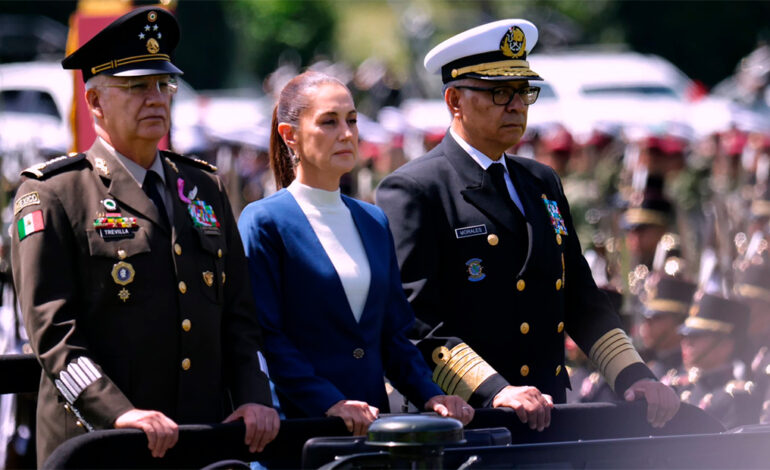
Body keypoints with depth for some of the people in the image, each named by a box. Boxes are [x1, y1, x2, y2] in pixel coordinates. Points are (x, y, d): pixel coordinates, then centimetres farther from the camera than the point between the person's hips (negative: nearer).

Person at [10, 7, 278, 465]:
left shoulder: (206, 187, 18)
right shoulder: (52, 195, -1)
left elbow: (239, 312, 18)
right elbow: (52, 331, -10)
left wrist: (254, 397, 1)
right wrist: (119, 414, -22)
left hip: (207, 441, 5)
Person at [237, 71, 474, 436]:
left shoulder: (374, 223, 16)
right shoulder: (264, 222, -3)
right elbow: (263, 337, -10)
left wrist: (430, 396, 1)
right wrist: (330, 403, -20)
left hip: (373, 420, 5)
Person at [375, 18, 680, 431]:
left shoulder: (543, 184, 21)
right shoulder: (410, 192, -4)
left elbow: (580, 297, 24)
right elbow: (413, 318, -13)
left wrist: (633, 377, 9)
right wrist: (493, 392, -24)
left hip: (548, 416, 6)